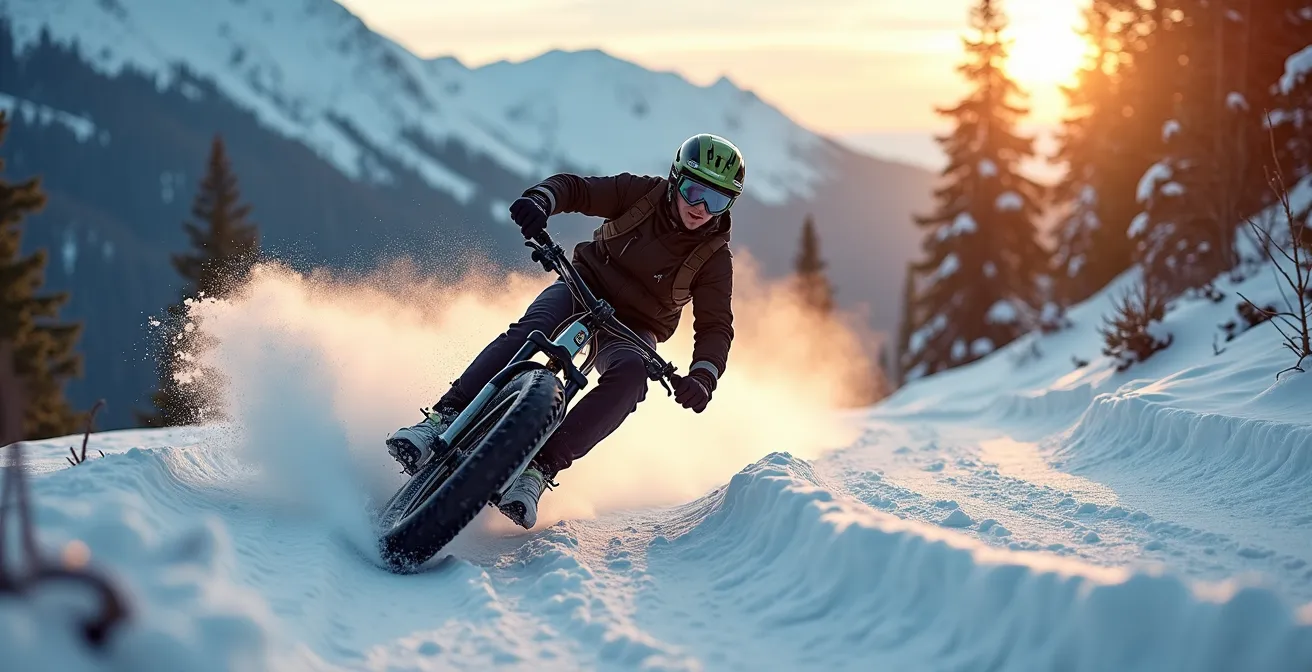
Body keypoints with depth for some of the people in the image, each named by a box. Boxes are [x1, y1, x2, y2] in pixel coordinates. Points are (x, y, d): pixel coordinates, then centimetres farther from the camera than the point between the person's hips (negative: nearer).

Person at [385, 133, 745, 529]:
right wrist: (539, 200, -31)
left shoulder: (714, 257, -10)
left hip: (632, 328, 0)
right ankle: (446, 418, -35)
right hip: (585, 286, 1)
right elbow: (574, 188, -7)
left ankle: (540, 467, -37)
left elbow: (715, 326, -13)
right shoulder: (644, 193, -8)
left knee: (630, 374, -34)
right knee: (528, 332, -31)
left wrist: (703, 376, -33)